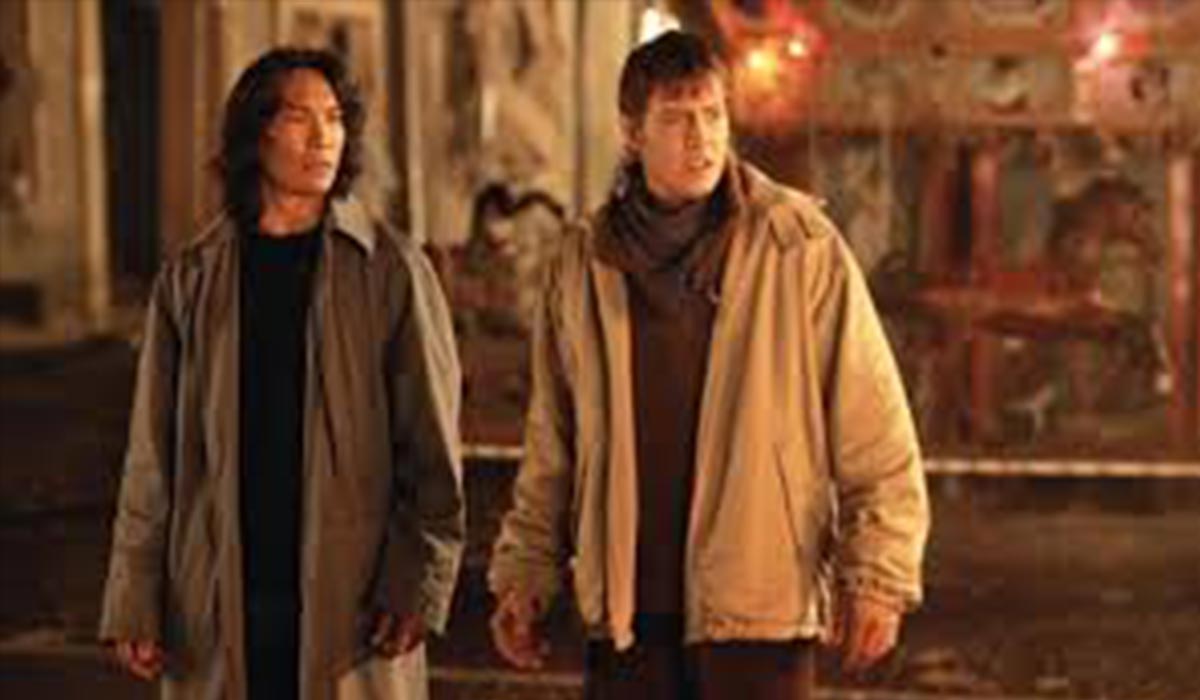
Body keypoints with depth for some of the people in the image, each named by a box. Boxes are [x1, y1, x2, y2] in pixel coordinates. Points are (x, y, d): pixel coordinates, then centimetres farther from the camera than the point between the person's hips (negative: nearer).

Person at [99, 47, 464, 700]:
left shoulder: (391, 270, 0)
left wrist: (419, 580, -11)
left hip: (352, 601, -2)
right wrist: (134, 599, 1)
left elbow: (433, 448, -2)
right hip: (218, 605, 2)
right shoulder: (190, 280, 6)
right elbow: (151, 457, 7)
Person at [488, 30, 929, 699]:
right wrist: (525, 570, 11)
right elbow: (553, 445, 15)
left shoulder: (801, 244, -4)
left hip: (761, 608, -3)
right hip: (626, 613, 3)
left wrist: (876, 576, -8)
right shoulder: (585, 262, 7)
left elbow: (875, 435, -4)